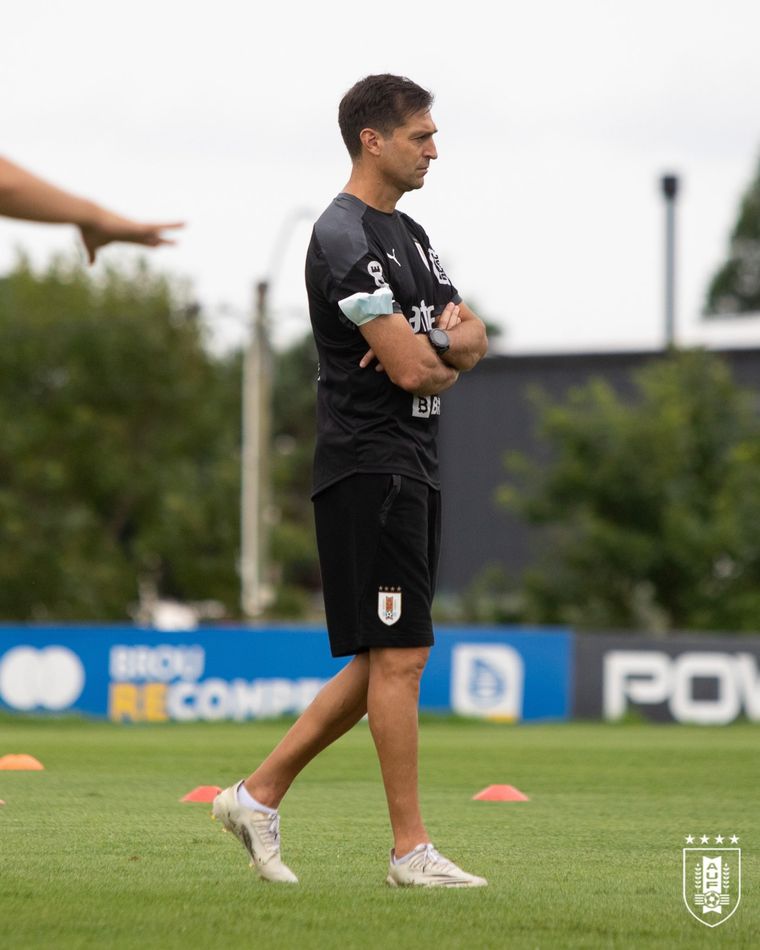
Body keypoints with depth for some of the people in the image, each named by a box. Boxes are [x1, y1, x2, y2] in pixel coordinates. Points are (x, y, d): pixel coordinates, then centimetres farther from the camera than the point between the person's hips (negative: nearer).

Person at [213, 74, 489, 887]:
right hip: (369, 466, -10)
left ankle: (259, 794, 16)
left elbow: (473, 340, 16)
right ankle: (410, 850, -4)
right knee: (399, 657, -8)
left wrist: (437, 341, -7)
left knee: (385, 662, 10)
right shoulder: (345, 236, -13)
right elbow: (410, 368, -19)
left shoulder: (407, 235, 19)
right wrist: (448, 354, 3)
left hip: (411, 469, 10)